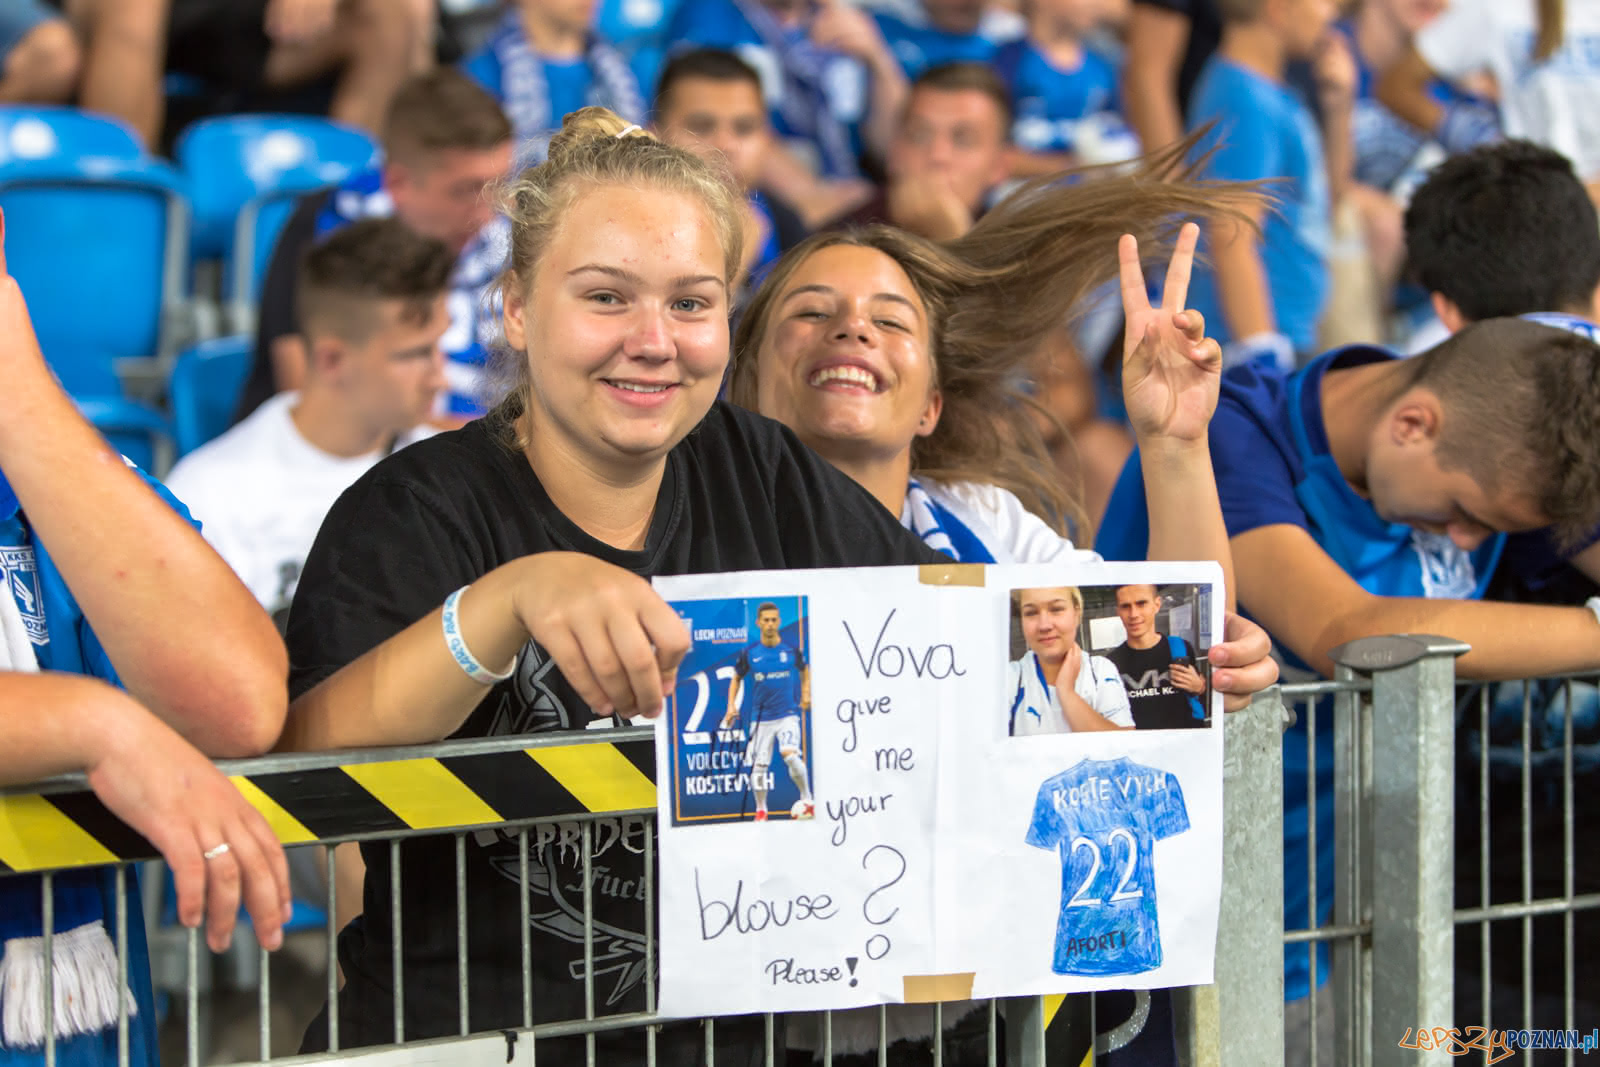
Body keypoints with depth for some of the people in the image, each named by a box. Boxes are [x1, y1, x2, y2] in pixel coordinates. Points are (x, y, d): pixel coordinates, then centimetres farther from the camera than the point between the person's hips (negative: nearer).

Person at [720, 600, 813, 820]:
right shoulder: (750, 653, -2)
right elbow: (737, 678, 13)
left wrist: (806, 694, 5)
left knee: (790, 754, -24)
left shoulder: (791, 649, -2)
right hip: (760, 717, 2)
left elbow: (805, 669, 18)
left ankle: (807, 801, -10)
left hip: (788, 713, -2)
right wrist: (731, 705, 2)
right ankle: (761, 810, 22)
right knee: (758, 765, 2)